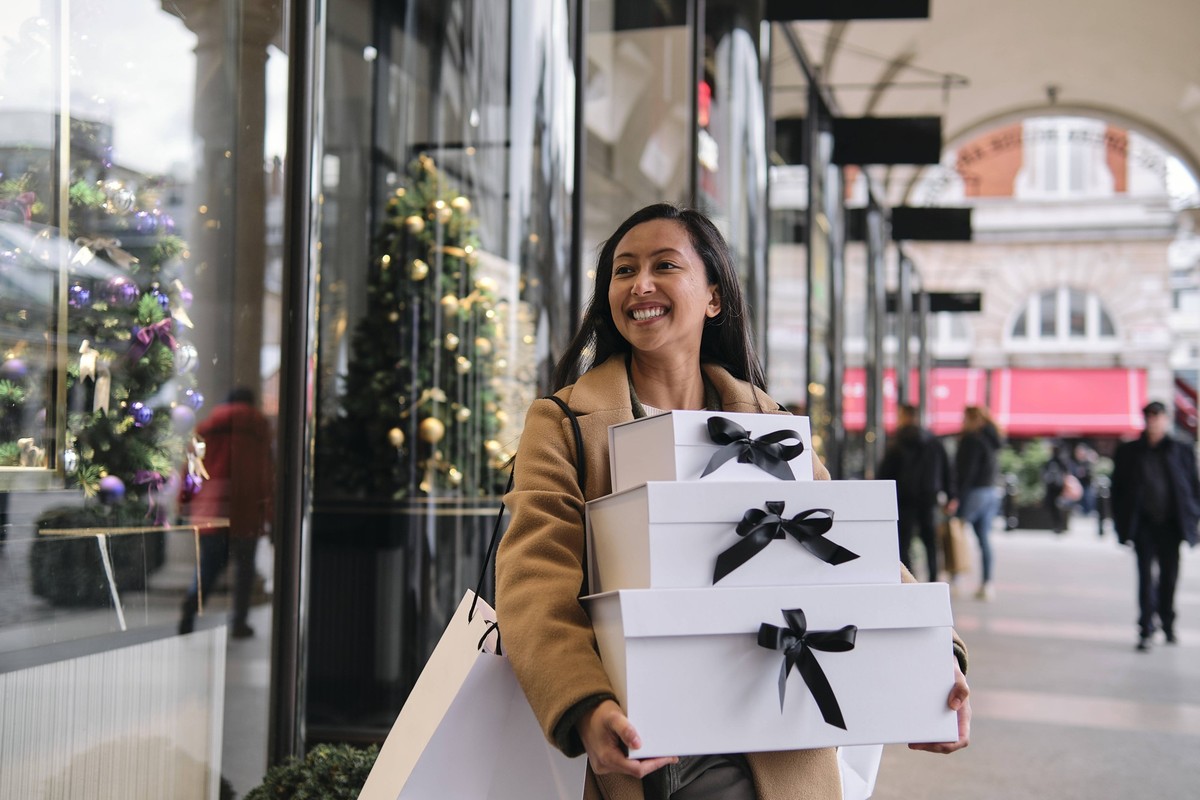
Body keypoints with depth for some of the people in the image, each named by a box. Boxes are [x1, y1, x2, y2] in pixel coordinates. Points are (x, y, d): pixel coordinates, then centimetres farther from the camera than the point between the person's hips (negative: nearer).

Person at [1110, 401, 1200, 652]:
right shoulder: (1128, 452, 4)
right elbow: (1118, 489, 5)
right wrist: (1122, 525, -2)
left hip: (1171, 524, 1)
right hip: (1144, 524, -1)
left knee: (1169, 576, 8)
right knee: (1146, 576, -5)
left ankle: (1168, 624, 25)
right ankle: (1146, 631, -2)